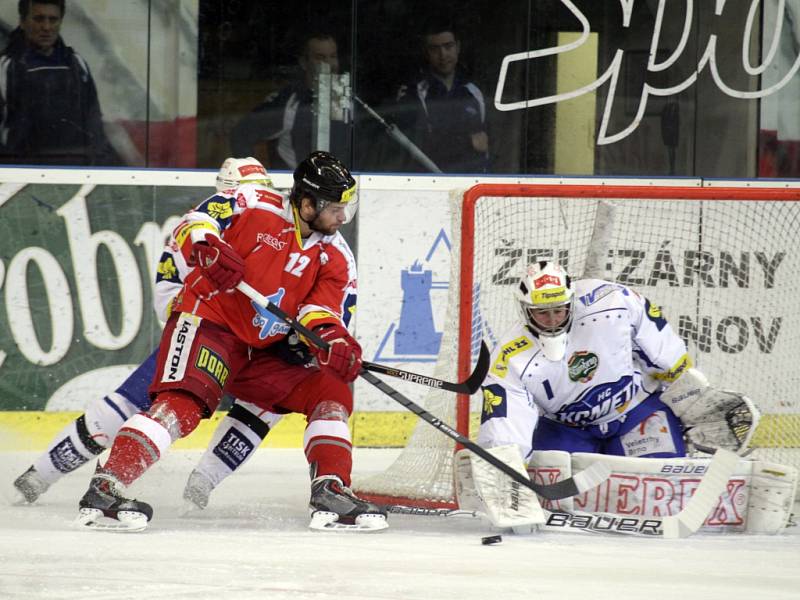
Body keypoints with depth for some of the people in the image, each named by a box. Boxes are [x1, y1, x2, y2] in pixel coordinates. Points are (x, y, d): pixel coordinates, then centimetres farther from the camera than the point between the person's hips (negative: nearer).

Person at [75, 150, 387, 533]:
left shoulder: (336, 259, 6)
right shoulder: (254, 206, -8)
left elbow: (322, 310, -3)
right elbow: (194, 225, -5)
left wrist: (332, 338, -26)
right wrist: (208, 248, -28)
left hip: (264, 351, 7)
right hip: (208, 319, -7)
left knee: (331, 392, -3)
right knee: (183, 403, -28)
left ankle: (331, 495, -1)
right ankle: (104, 489, -35)